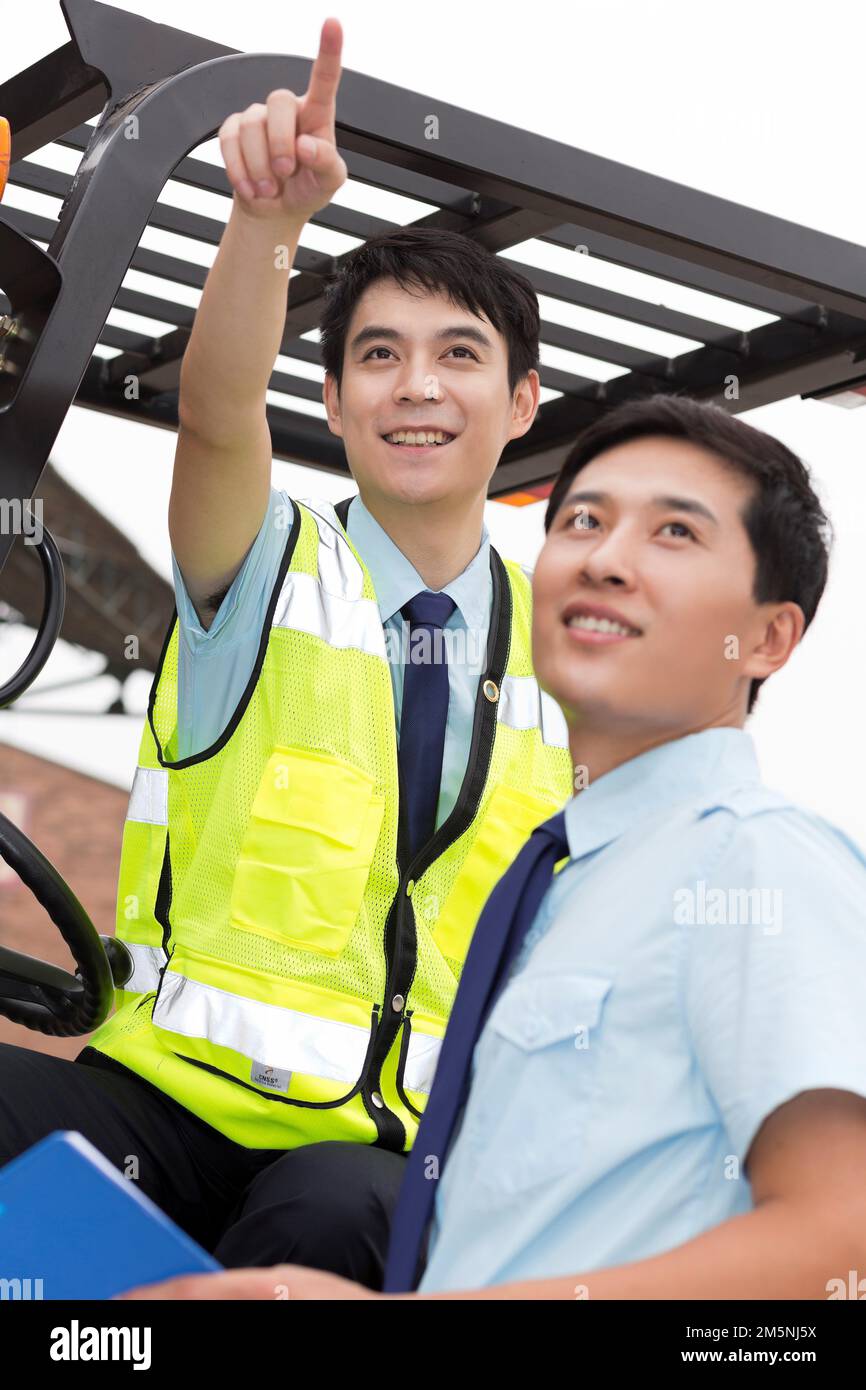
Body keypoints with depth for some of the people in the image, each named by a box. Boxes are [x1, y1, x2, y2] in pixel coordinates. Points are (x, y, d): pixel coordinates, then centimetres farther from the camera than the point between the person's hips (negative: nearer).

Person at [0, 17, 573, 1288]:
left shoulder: (558, 650, 14)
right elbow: (217, 409, -16)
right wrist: (270, 215, -35)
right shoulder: (275, 573, 7)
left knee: (333, 1212, -35)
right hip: (172, 1097, -1)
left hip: (398, 1156, 1)